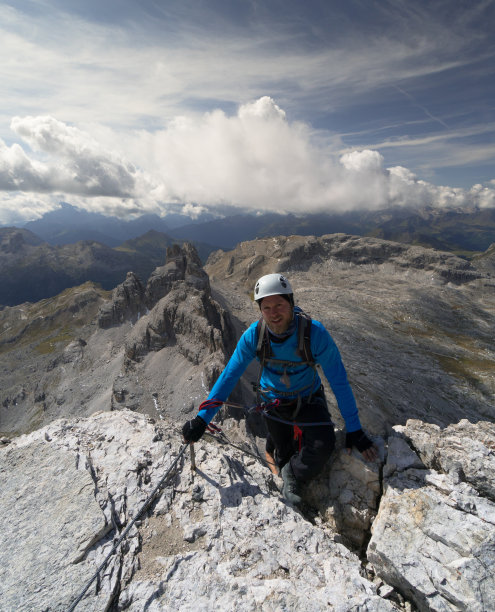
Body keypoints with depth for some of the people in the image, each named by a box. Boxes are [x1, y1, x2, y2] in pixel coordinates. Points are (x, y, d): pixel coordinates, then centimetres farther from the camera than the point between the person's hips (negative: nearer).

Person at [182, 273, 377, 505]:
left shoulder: (314, 332, -30)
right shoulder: (254, 335, -24)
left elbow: (339, 381, -22)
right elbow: (229, 376, -17)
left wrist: (353, 429, -18)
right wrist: (202, 418, -20)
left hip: (307, 399, -1)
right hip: (273, 401, 1)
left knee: (323, 446, -21)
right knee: (284, 455, 11)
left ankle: (293, 474, 10)